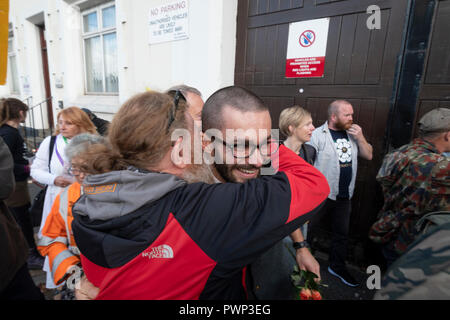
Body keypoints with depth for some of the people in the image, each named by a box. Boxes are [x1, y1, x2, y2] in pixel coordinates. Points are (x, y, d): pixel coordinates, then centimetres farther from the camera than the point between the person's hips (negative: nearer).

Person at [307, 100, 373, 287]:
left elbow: (368, 156, 8)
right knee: (305, 230, 6)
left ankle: (337, 266, 39)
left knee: (342, 233, 19)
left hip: (344, 196, 6)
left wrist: (360, 137, -8)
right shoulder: (317, 135, -13)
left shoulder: (352, 134, 7)